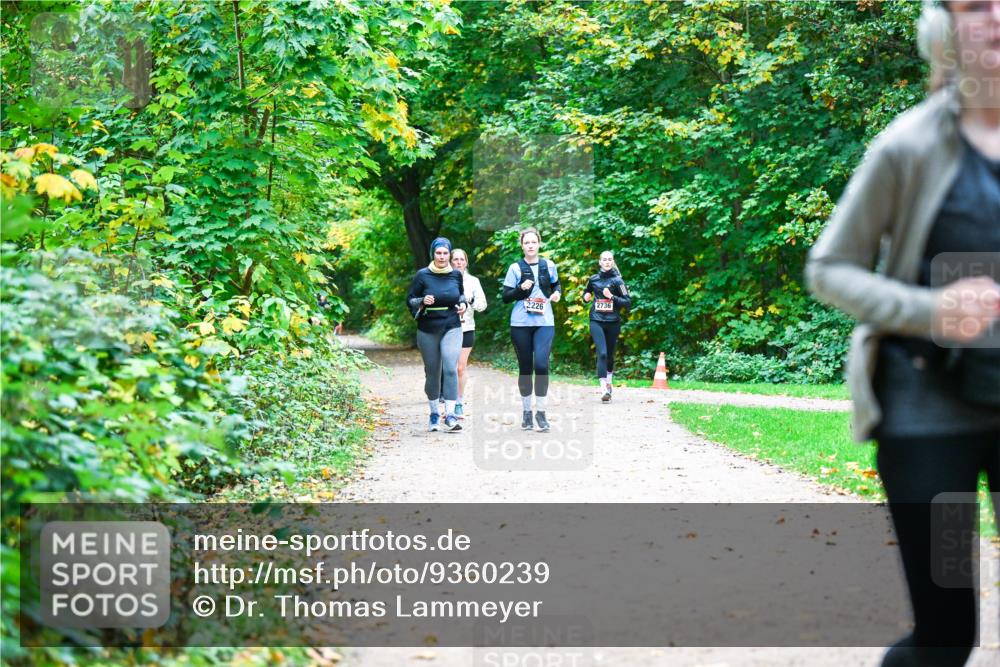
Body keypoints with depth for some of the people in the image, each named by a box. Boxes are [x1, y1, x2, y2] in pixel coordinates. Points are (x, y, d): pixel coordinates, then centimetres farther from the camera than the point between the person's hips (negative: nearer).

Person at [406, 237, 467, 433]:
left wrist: (463, 304, 1)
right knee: (432, 372, 8)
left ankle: (450, 415, -19)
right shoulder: (422, 275, -4)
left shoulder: (456, 274, 3)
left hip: (451, 328, 0)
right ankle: (434, 414, 24)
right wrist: (422, 301, -18)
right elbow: (409, 300, 2)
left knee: (450, 368, -16)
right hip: (428, 330, 0)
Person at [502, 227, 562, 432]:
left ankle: (541, 411, -4)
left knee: (541, 365, -15)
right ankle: (526, 411, 19)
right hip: (521, 323, 0)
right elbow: (505, 297, 1)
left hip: (544, 323, 0)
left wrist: (557, 293, 0)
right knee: (525, 368, 6)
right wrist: (521, 288, -16)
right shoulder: (515, 268, 0)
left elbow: (556, 285, 22)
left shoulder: (549, 265, 6)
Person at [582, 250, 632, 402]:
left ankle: (609, 382, 36)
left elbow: (628, 302, -4)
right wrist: (586, 297, 2)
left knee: (610, 355, 12)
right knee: (602, 353, -14)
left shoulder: (617, 280, -2)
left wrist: (612, 297, -17)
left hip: (613, 322, 0)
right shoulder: (593, 279, 5)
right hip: (596, 321, 0)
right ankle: (604, 389, -20)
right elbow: (586, 292, 24)